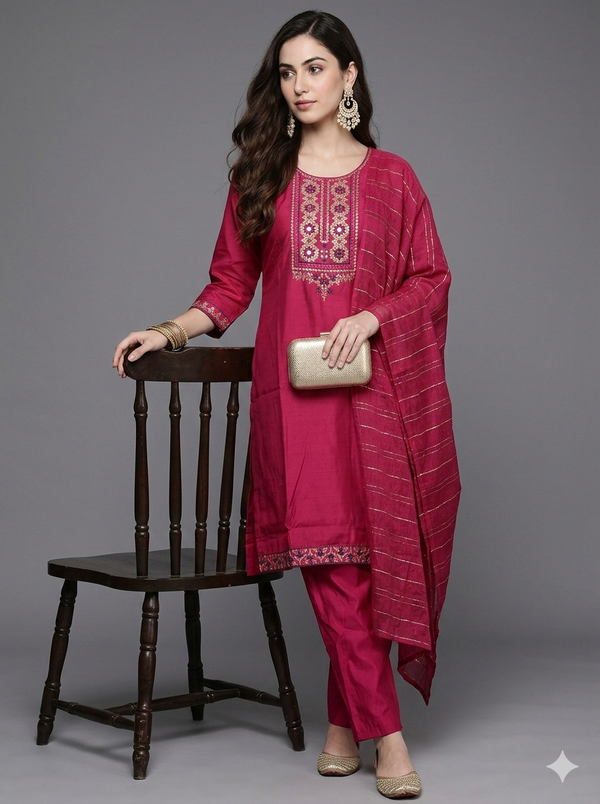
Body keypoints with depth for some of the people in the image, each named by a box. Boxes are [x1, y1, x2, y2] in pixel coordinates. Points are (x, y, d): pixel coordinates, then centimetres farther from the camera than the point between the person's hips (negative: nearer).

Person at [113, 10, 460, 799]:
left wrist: (372, 316, -8)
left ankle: (345, 721, 13)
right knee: (332, 559, -5)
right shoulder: (260, 176, 12)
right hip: (294, 387, 0)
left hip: (373, 384, 0)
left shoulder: (390, 177, 10)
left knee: (375, 547, -2)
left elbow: (433, 279, 8)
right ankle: (386, 734, 0)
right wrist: (170, 331, -1)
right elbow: (232, 282, 12)